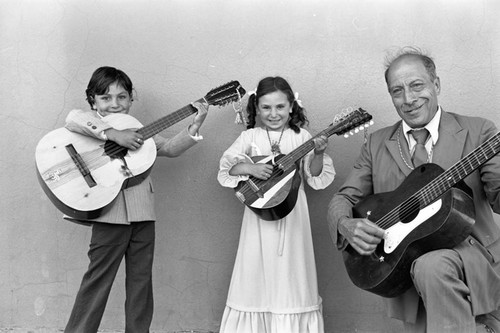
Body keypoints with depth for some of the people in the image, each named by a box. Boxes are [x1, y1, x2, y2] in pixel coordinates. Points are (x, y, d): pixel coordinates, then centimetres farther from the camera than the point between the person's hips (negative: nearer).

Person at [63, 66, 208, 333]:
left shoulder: (137, 130, 19)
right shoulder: (87, 120, 3)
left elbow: (169, 148, 14)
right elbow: (73, 120, -20)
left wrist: (194, 127, 1)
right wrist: (115, 134, -27)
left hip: (142, 213, 5)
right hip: (110, 214, -5)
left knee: (141, 280, 11)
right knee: (97, 280, 1)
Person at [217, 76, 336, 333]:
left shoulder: (301, 137, 2)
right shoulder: (250, 136, 3)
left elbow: (315, 177, 0)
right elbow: (227, 167, -2)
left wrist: (318, 154, -18)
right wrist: (251, 168, -18)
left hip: (292, 215, 0)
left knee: (290, 270, 5)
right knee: (259, 271, 5)